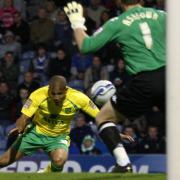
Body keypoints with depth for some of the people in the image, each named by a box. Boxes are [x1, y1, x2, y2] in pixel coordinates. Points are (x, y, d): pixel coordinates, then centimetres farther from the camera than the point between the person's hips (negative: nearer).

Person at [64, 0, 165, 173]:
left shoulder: (117, 23, 4)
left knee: (103, 117, 17)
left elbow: (85, 46, 5)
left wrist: (77, 23, 20)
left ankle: (123, 163, -1)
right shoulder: (160, 15, 10)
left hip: (144, 82, -3)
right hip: (168, 76, 3)